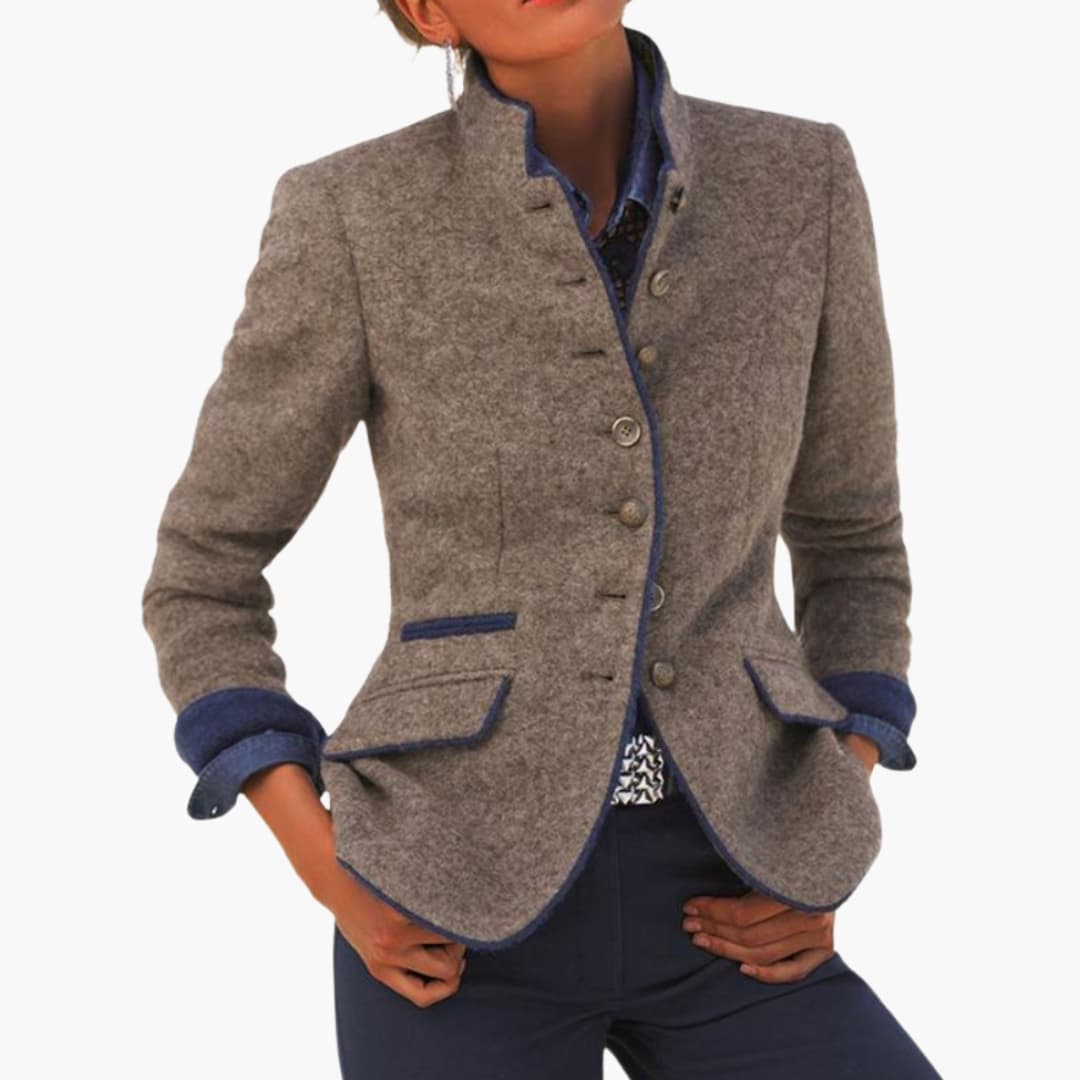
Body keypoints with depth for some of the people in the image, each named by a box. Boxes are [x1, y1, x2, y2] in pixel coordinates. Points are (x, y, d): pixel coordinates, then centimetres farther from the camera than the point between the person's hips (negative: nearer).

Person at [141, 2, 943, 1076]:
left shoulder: (798, 181, 0)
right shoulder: (352, 216, -7)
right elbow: (202, 580, 3)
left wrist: (825, 866, -2)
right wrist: (330, 874, -10)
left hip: (710, 908, 3)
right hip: (463, 917, -2)